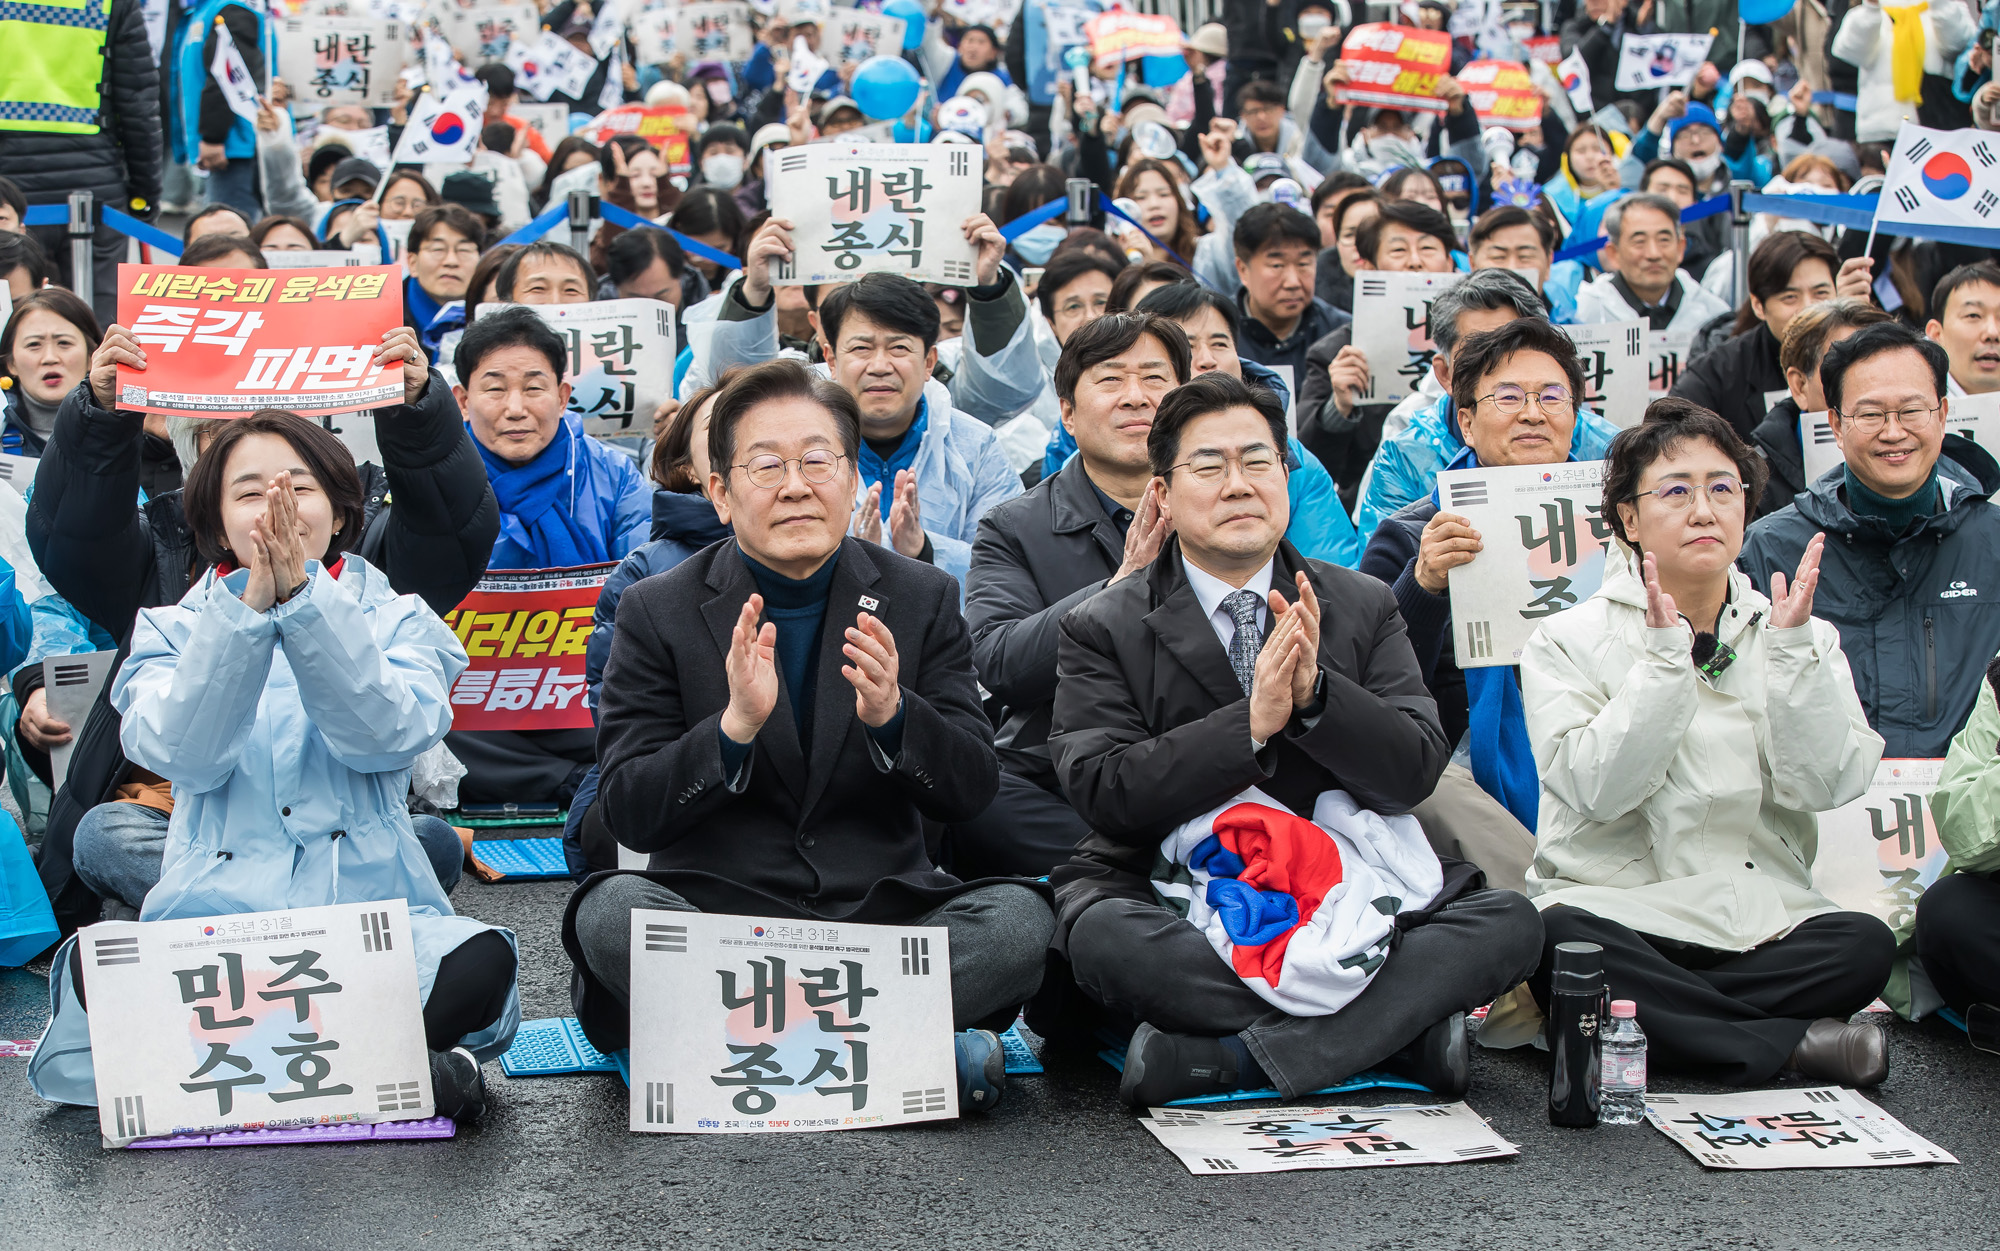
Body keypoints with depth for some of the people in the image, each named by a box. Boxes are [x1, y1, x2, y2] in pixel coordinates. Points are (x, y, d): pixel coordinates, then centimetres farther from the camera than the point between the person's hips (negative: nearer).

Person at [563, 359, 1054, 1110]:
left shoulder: (922, 600, 7)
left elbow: (973, 792, 2)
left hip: (883, 915, 1)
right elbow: (625, 816, -5)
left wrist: (892, 715, -19)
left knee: (1019, 918, -26)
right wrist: (735, 725, -22)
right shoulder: (658, 614, 2)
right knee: (612, 911, -32)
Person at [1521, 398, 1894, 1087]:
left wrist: (1791, 648, -11)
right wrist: (1667, 655, -16)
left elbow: (1827, 785, -4)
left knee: (1867, 946, -28)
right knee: (1560, 939, -36)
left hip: (1760, 917, 2)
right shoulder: (1569, 640, 3)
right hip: (1619, 909, -2)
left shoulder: (1806, 641, 12)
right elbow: (1596, 791, -13)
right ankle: (1788, 1044, -25)